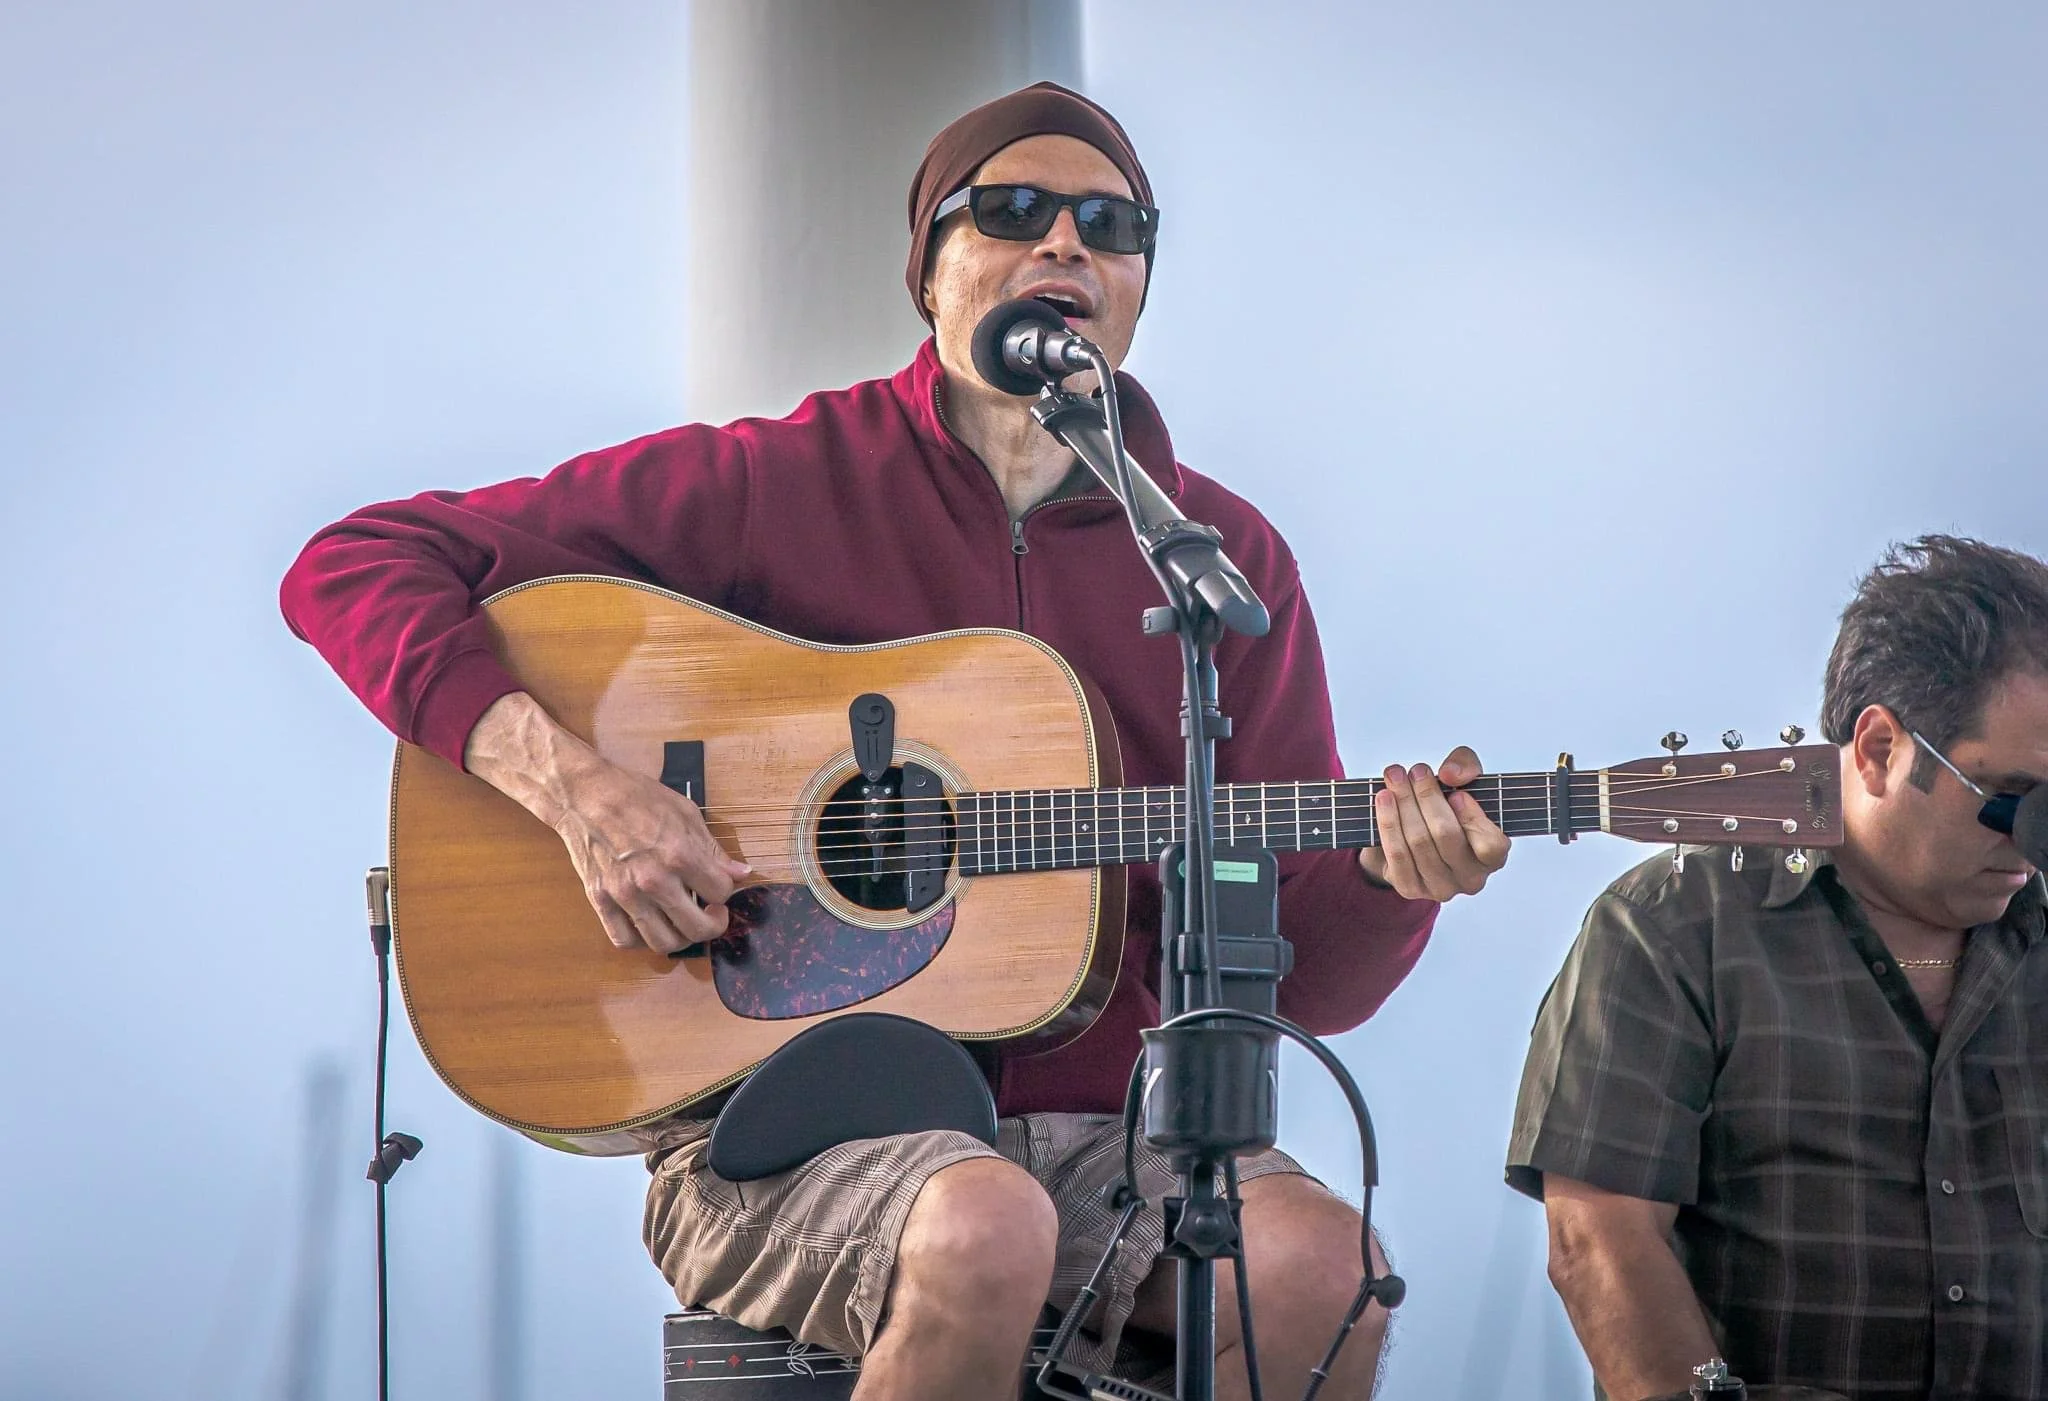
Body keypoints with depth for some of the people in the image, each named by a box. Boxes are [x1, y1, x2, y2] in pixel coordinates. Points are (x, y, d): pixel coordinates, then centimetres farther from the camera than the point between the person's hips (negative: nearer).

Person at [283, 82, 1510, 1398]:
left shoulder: (1230, 559, 9)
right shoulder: (774, 482, 0)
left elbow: (1303, 978, 9)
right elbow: (352, 565, -1)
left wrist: (1395, 877, -14)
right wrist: (569, 779, -16)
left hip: (1099, 1129, 3)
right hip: (780, 1127, -2)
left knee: (1317, 1262, -29)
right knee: (985, 1229, -36)